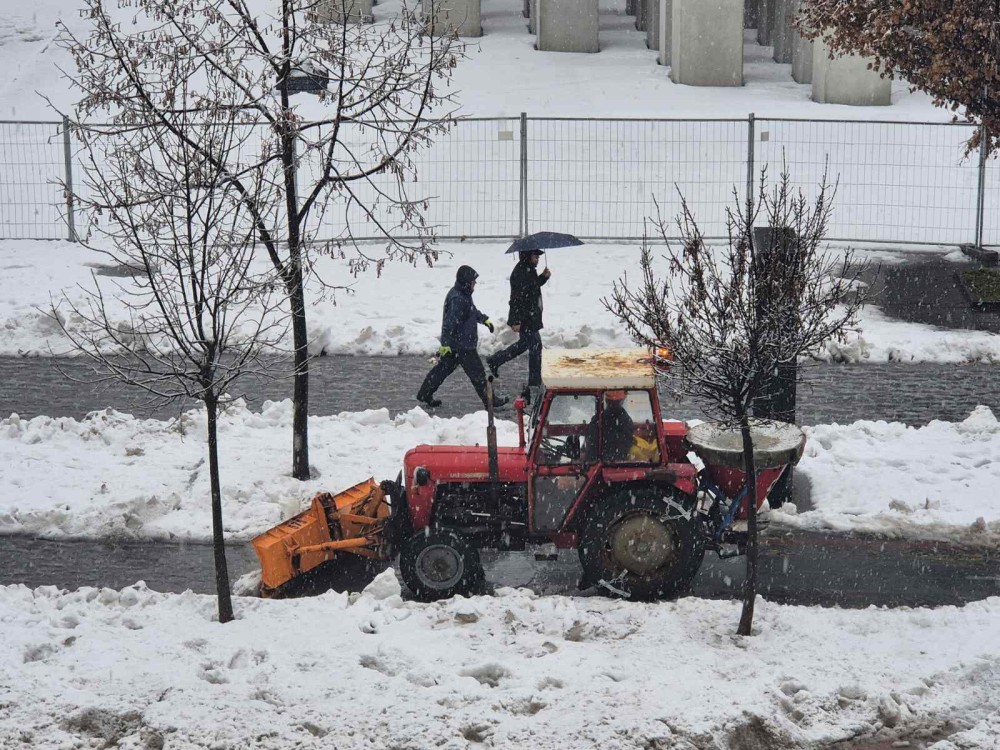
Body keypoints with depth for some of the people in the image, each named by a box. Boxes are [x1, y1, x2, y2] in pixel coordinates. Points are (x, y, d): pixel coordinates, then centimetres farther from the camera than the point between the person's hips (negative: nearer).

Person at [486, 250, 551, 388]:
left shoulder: (529, 270, 8)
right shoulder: (519, 273, -23)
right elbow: (516, 298, -24)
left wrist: (544, 276, 6)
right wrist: (516, 321, -25)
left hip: (530, 317, 10)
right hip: (525, 319, -10)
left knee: (524, 344, 22)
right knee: (535, 346, -3)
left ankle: (494, 361, 33)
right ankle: (535, 382, 6)